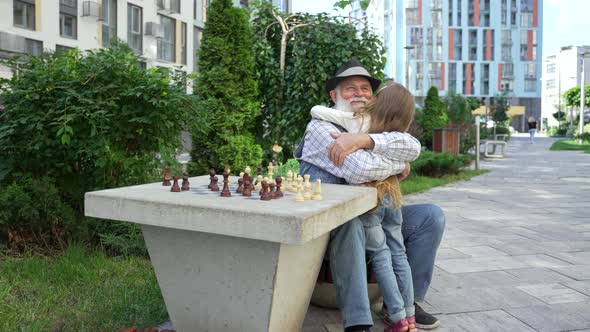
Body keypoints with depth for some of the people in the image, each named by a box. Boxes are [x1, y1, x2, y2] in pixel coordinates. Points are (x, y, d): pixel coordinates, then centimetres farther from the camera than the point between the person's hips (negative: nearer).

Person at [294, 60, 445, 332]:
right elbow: (361, 170, -29)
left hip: (371, 215, 7)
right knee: (349, 221, -38)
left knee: (431, 216, -4)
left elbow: (412, 146, -15)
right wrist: (400, 165, -10)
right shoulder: (320, 128, -12)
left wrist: (362, 139, -29)